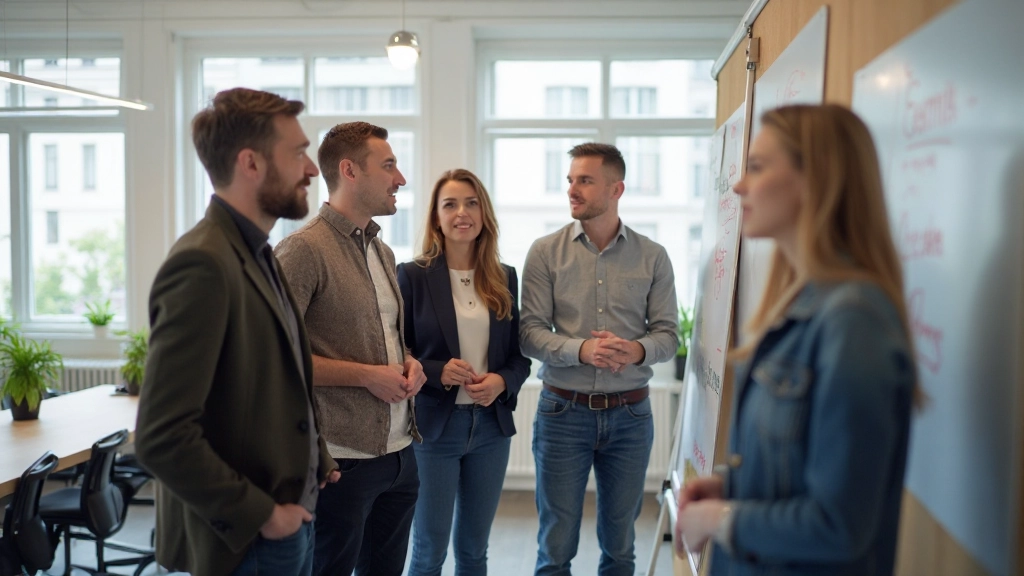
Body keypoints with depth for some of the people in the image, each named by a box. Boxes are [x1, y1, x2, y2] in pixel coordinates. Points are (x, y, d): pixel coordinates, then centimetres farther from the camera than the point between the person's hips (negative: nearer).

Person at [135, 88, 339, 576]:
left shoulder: (256, 254, 8)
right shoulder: (203, 264, -21)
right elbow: (162, 438, -25)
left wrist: (316, 458, 5)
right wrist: (261, 515, -17)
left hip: (288, 520, 8)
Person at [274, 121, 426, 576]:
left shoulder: (383, 252, 14)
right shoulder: (305, 249, -13)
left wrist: (408, 362, 4)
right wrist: (366, 375, -17)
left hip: (399, 450, 8)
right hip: (343, 457, -8)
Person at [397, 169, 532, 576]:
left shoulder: (505, 278, 5)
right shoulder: (413, 275, -6)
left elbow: (521, 355, 9)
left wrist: (501, 382, -11)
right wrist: (437, 373, -21)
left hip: (491, 425, 4)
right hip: (433, 425, -3)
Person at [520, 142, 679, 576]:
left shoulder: (653, 257, 1)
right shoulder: (545, 252, -2)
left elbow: (667, 335, 0)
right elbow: (530, 333, -7)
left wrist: (638, 350, -22)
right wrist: (582, 350, -25)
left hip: (630, 414, 1)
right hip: (564, 410, -1)